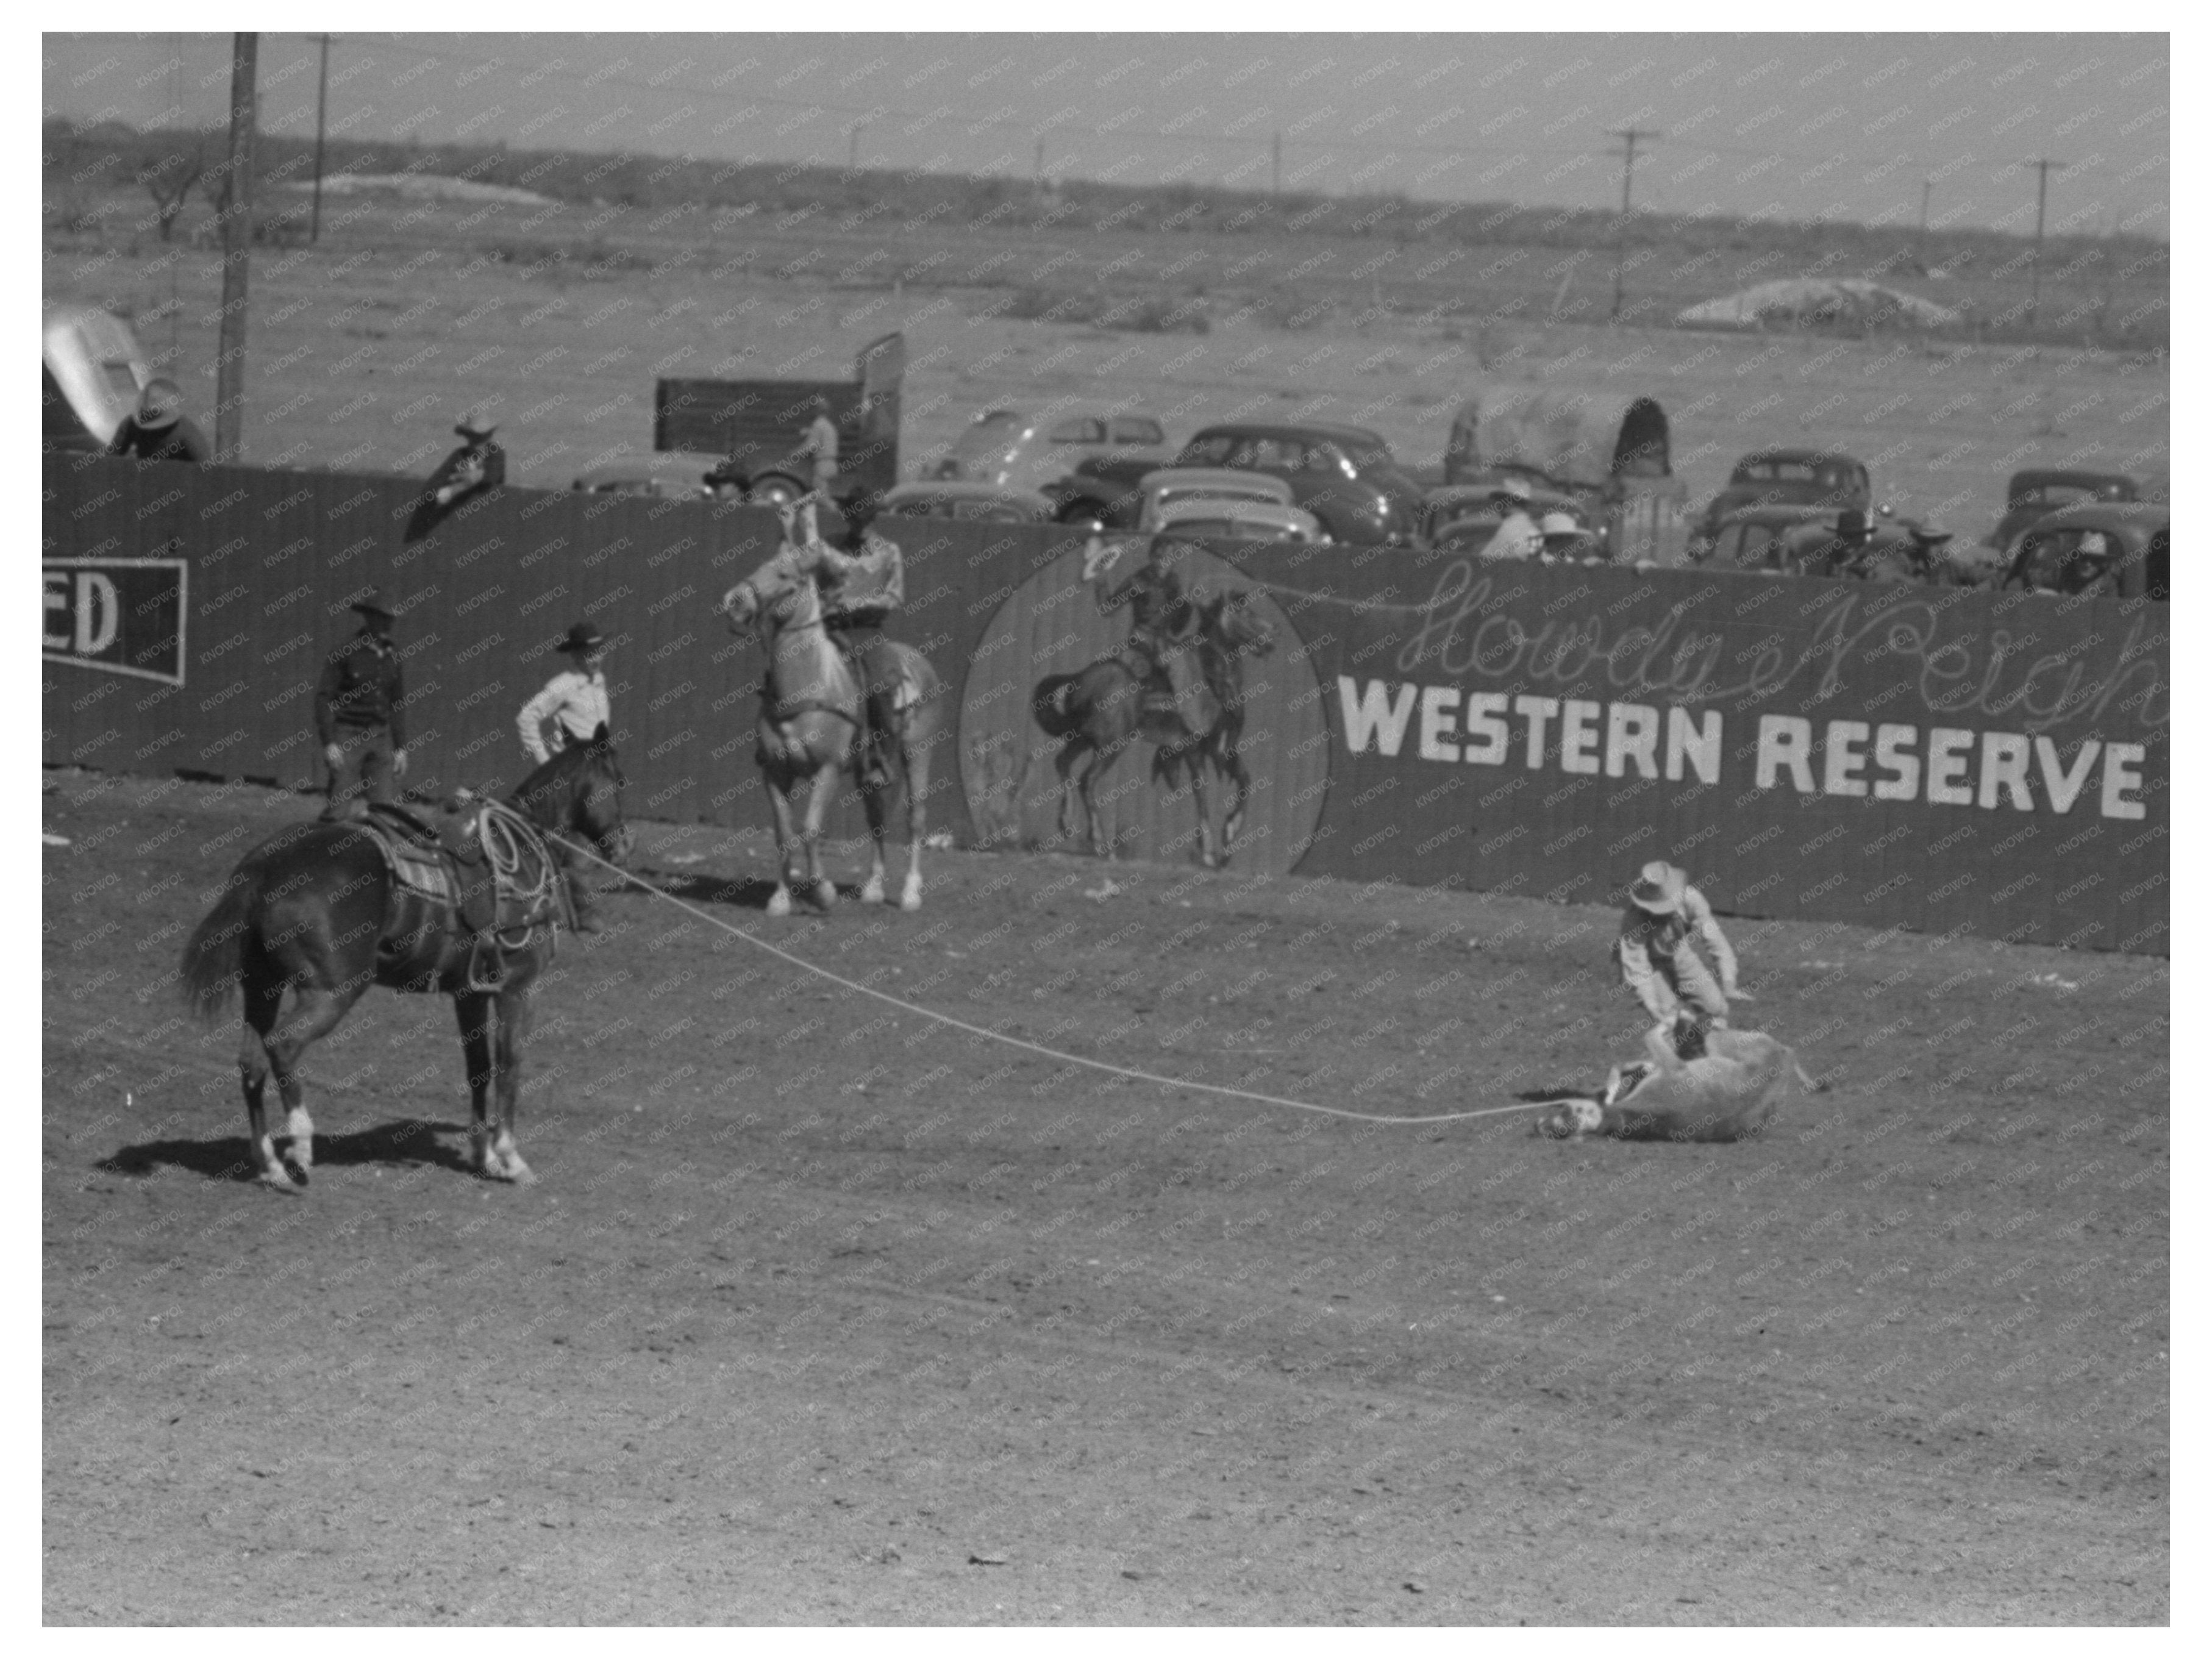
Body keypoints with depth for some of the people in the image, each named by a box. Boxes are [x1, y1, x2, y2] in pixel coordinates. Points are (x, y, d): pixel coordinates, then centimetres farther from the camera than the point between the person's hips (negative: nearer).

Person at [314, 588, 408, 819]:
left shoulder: (392, 655, 8)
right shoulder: (345, 653, -9)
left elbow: (398, 703, 15)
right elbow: (323, 697, -9)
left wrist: (401, 748, 13)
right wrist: (328, 744, -17)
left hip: (380, 737, 5)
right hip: (348, 737, -5)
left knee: (386, 808, -1)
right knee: (338, 805, -9)